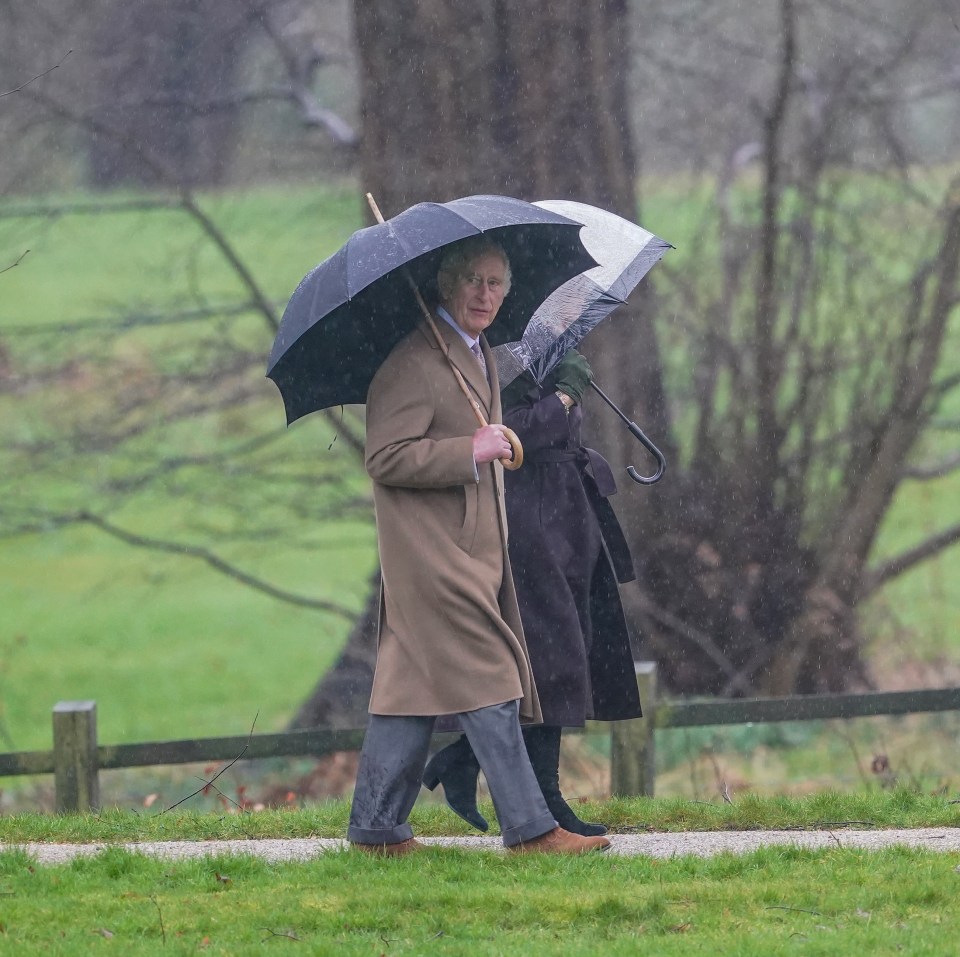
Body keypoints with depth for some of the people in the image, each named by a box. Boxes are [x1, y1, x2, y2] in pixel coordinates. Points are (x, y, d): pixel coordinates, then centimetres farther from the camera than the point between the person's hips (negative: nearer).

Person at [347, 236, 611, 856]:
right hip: (434, 555, -10)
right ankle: (529, 828, -9)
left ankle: (377, 828, 13)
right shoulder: (413, 363, -14)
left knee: (414, 685, 10)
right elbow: (386, 458, -20)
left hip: (472, 549, 10)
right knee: (488, 685, -10)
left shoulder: (481, 357, 17)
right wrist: (472, 451, -22)